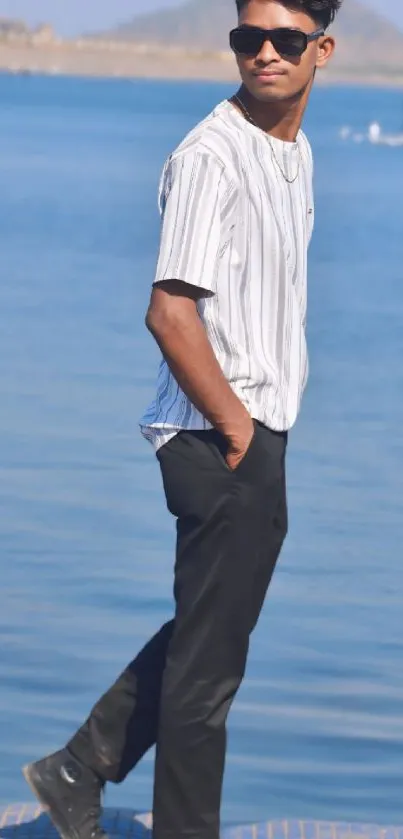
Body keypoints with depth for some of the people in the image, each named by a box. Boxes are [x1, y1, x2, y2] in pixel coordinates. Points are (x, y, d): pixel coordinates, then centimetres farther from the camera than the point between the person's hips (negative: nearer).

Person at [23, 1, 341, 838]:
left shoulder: (296, 152, 13)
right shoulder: (211, 156, -17)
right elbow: (170, 312, -24)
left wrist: (269, 427, 13)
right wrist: (236, 428, -17)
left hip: (261, 434, 10)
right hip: (221, 442, -10)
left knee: (208, 635, 19)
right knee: (209, 659, -1)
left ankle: (77, 771, 29)